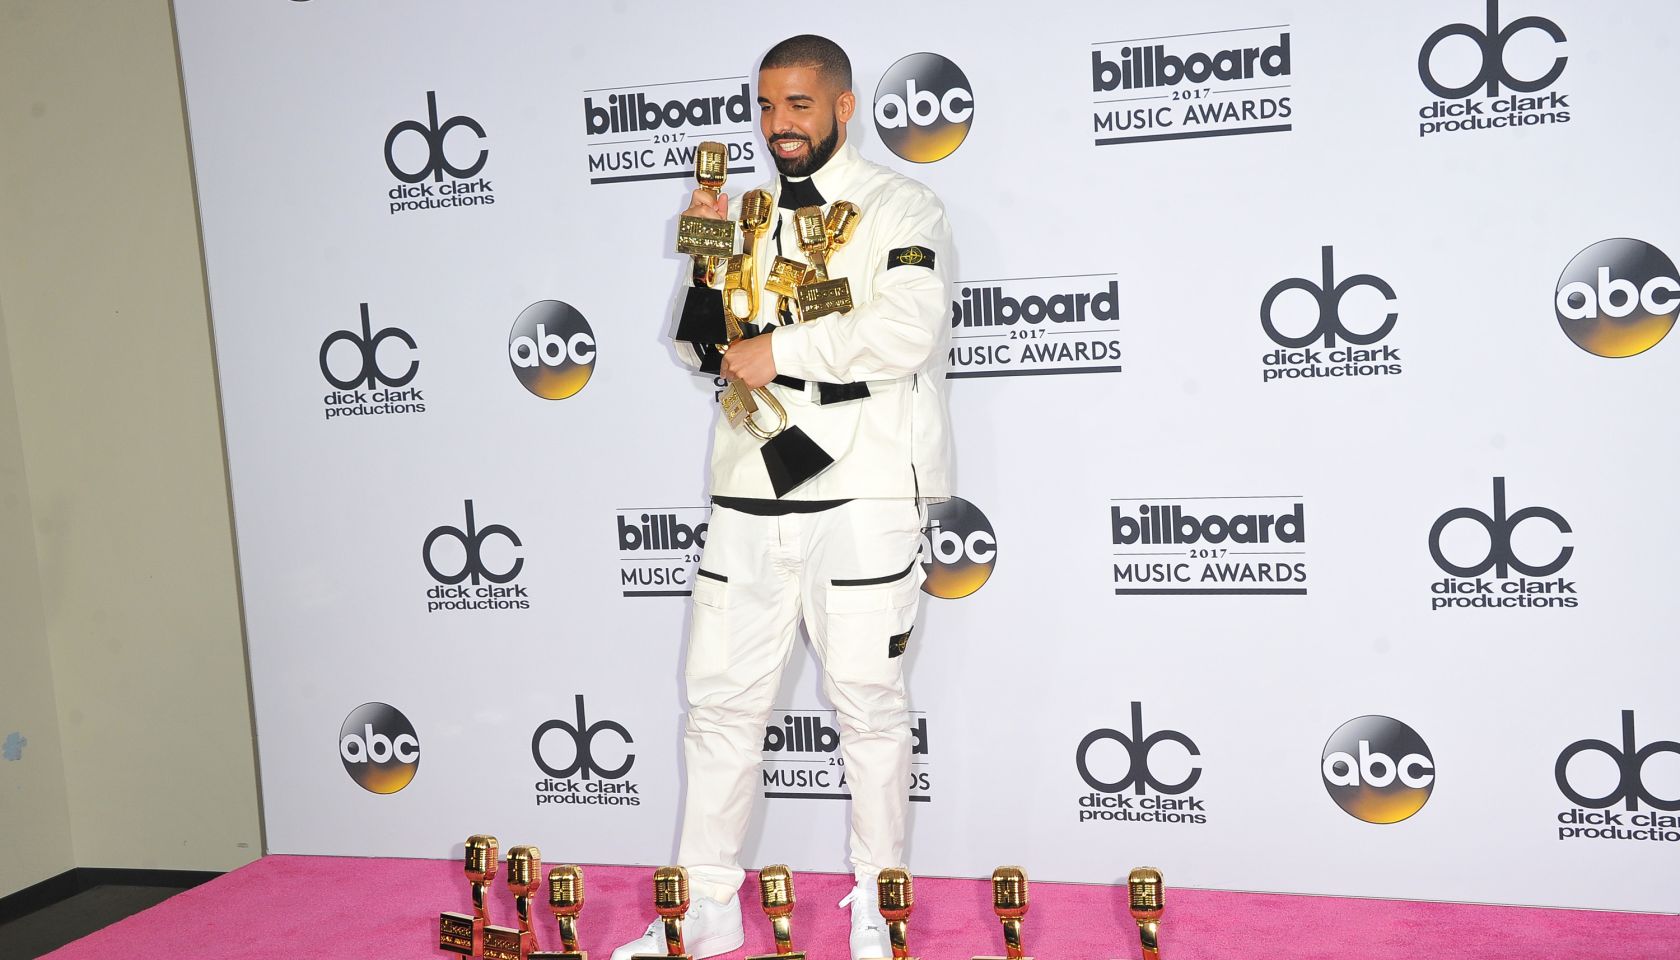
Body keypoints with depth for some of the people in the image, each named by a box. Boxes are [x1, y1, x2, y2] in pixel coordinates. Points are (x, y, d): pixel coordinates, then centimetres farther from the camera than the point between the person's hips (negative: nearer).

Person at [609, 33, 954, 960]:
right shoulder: (751, 214, 17)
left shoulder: (897, 207, 0)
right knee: (720, 695, 8)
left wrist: (778, 349, -11)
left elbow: (908, 329, -17)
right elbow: (702, 345, 17)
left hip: (860, 495, -5)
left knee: (866, 701, 4)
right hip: (749, 496, 6)